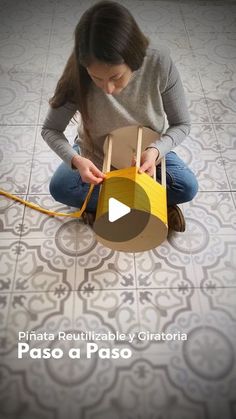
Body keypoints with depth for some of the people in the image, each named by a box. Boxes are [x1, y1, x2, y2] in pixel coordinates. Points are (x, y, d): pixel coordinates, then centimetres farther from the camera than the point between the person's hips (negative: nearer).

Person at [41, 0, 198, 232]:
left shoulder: (160, 63, -29)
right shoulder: (78, 77, -28)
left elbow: (181, 124, -17)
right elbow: (50, 130, -17)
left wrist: (155, 150, -36)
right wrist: (76, 160, -36)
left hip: (146, 151, 0)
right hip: (96, 153, 1)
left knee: (187, 187, -21)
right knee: (59, 188, -22)